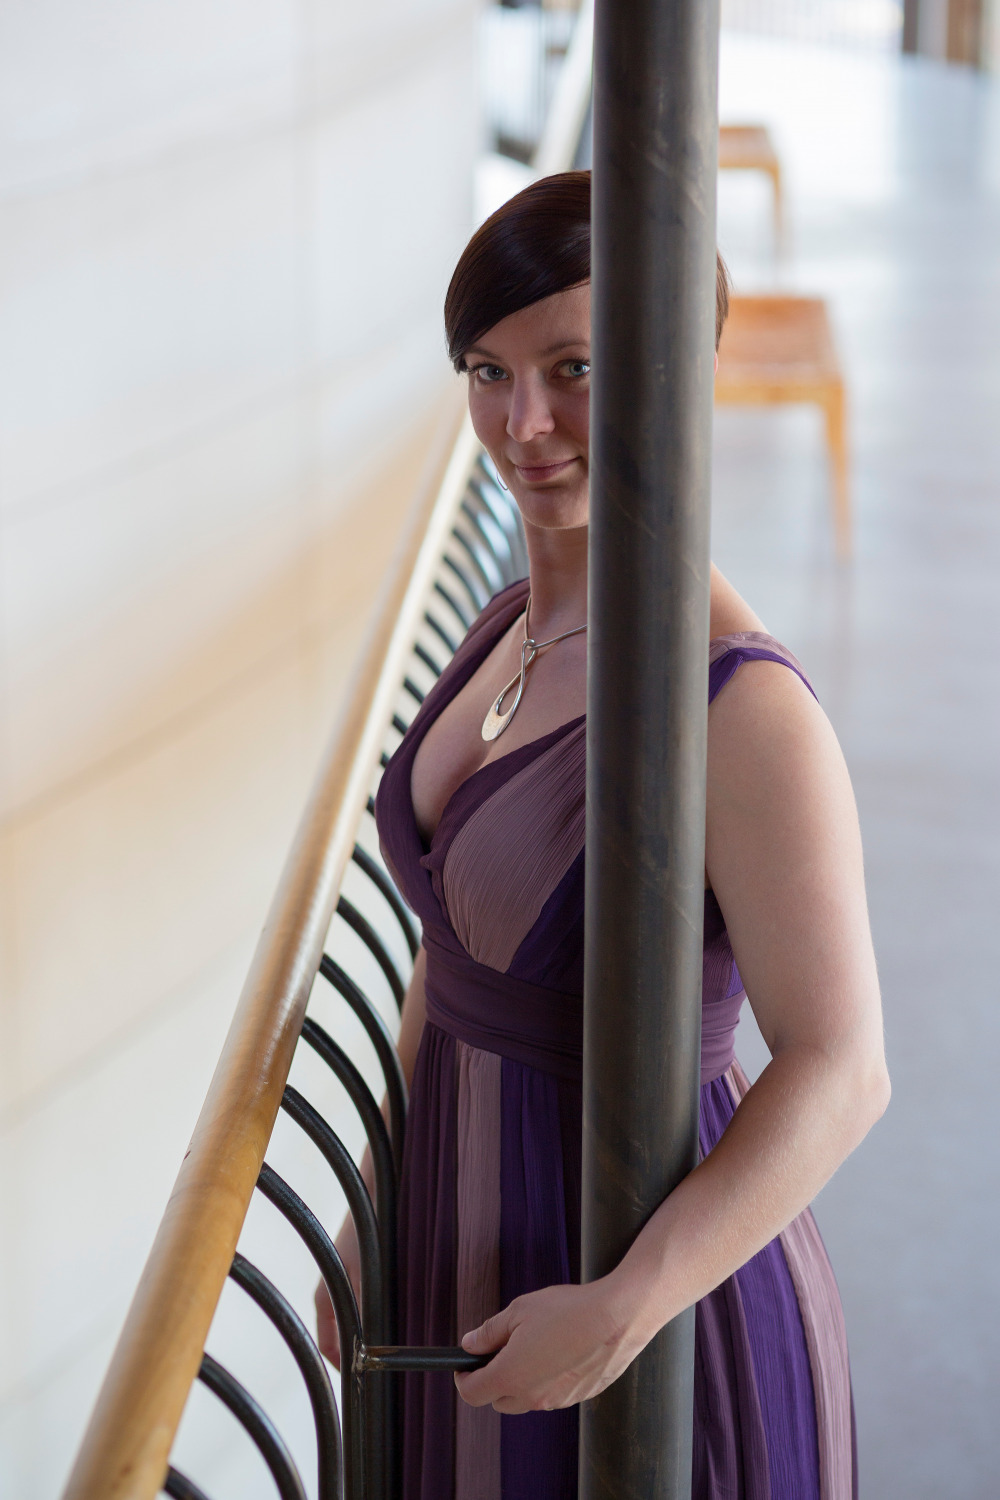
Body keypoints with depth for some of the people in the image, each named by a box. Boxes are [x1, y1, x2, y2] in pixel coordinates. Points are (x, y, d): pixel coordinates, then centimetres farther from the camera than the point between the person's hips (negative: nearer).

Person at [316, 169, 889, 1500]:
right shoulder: (519, 626, 0)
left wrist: (621, 1313, -28)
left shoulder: (744, 703, -25)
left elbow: (839, 1073, -24)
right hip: (480, 1238, 7)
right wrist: (376, 1207, 10)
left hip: (653, 1279, -7)